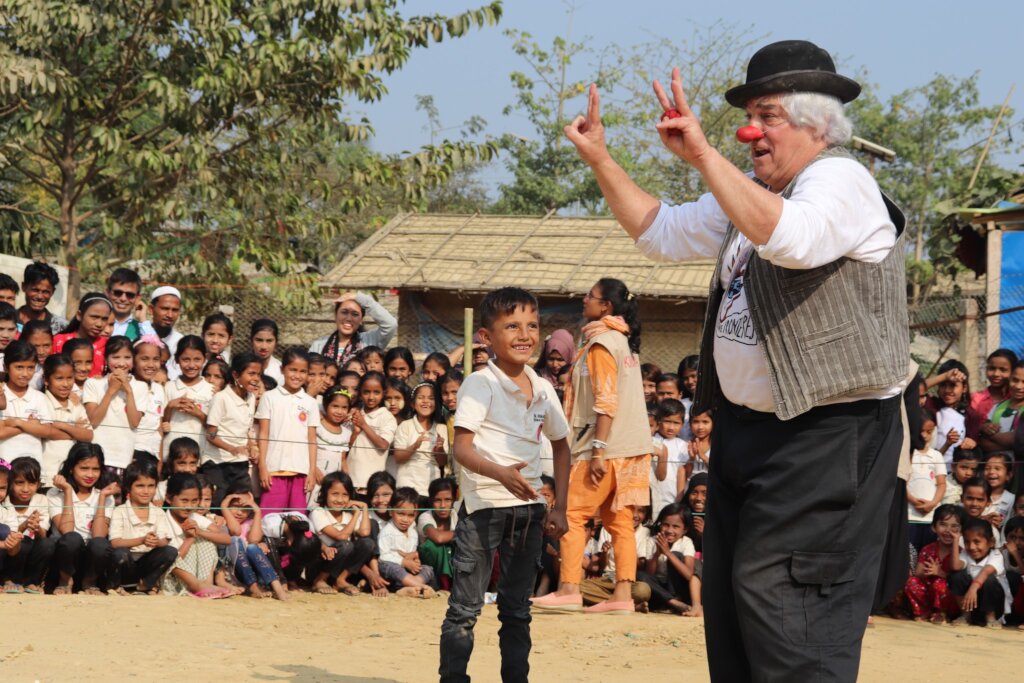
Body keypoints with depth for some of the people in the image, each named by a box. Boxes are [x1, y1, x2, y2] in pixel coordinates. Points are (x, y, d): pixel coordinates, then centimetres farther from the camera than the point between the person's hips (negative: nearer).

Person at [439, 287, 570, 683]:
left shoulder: (543, 390, 8)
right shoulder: (480, 385, -9)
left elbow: (560, 445, 21)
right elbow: (462, 447, -18)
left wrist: (560, 507, 13)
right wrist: (501, 473, -36)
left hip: (529, 507, 6)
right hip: (484, 505, -6)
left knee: (517, 607, 12)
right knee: (466, 605, -4)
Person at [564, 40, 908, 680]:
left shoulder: (841, 181, -13)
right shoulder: (748, 195, 17)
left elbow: (789, 238, -34)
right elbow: (663, 232, 21)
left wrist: (704, 154, -34)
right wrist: (600, 159, 11)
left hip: (825, 435, -10)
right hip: (746, 428, 10)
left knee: (777, 597, -14)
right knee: (731, 598, 13)